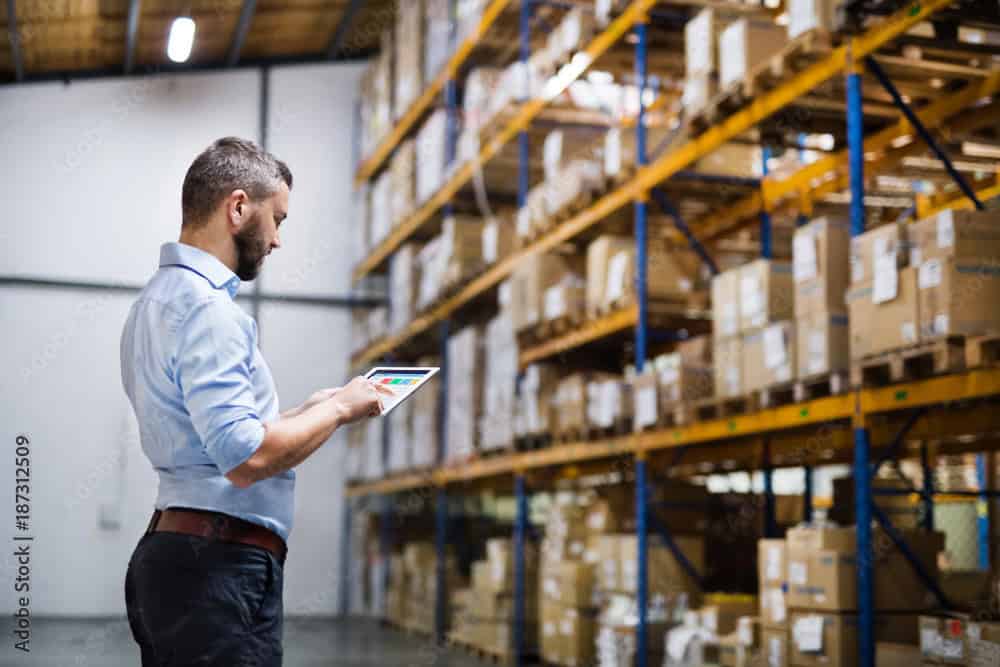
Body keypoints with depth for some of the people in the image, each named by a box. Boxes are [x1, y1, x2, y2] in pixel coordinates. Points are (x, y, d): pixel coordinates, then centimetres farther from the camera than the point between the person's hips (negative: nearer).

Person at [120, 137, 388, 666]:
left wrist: (312, 410, 16)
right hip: (218, 565, -10)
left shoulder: (159, 300, 17)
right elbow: (246, 459, -24)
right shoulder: (206, 308, -16)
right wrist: (338, 409, -10)